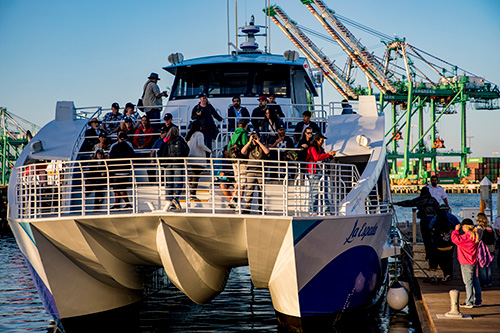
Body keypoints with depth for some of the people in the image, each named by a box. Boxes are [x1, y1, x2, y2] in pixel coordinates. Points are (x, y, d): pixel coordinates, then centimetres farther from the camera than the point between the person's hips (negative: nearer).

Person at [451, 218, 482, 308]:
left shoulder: (467, 236, -21)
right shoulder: (475, 235, 8)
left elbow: (455, 239, -24)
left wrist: (456, 230, -13)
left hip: (466, 264, -9)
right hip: (474, 263, 9)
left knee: (468, 282, -4)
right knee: (475, 281, 14)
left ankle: (469, 302, 0)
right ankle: (478, 301, 20)